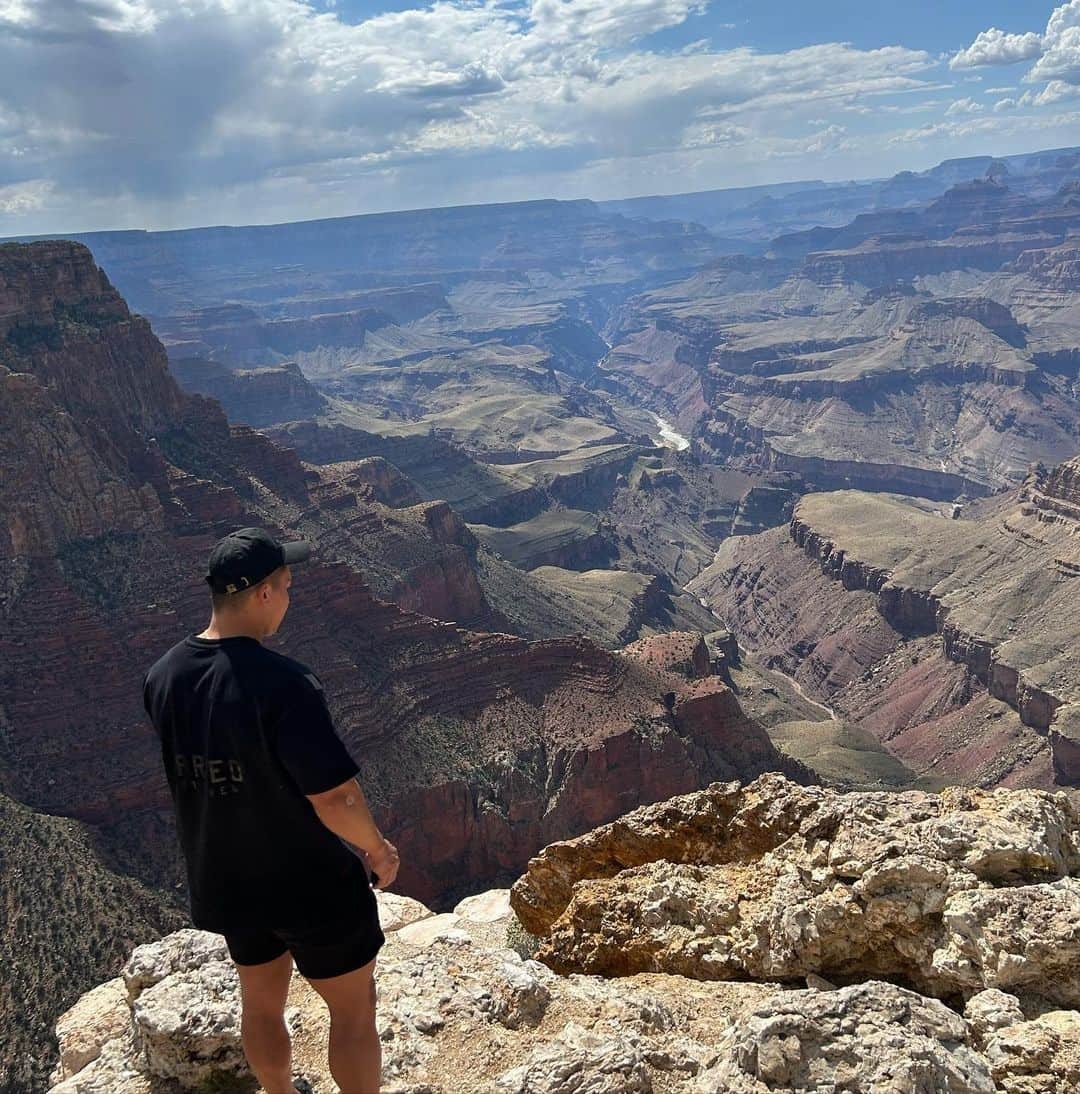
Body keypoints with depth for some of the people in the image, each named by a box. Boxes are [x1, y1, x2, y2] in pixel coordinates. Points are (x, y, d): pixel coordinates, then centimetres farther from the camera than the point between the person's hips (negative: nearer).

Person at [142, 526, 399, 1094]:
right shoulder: (282, 683, -31)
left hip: (223, 882, 7)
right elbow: (335, 797, -29)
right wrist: (378, 850, -11)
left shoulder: (161, 677, -9)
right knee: (354, 1009, 15)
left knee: (262, 1000, 27)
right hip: (312, 883, -7)